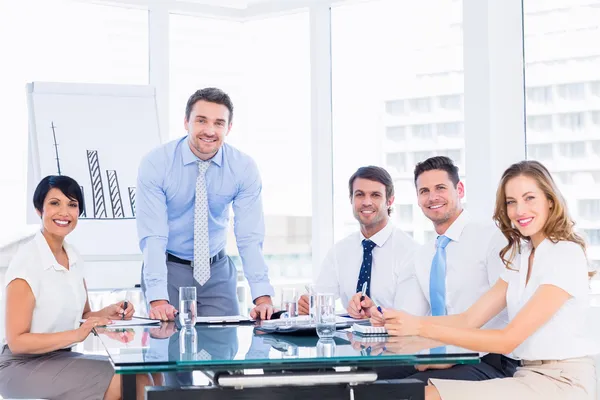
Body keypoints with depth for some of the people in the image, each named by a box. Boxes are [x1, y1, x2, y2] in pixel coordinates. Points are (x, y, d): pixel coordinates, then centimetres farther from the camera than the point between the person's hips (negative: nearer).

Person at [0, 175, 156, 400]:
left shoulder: (73, 257, 6)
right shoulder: (26, 263, -17)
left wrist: (109, 313, -6)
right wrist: (76, 335, -27)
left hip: (61, 357, 7)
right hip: (24, 366, -7)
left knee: (141, 379, -11)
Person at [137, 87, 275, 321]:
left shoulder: (244, 168, -12)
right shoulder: (156, 164, -18)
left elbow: (250, 237, -15)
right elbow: (152, 236, -23)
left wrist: (263, 297, -27)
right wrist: (158, 299, -34)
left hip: (218, 270, 2)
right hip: (168, 268, -2)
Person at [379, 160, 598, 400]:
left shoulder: (567, 255, -13)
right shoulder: (520, 256, 13)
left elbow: (508, 339, -19)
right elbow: (469, 319, 5)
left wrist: (421, 328, -21)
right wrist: (407, 322, -11)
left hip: (563, 381, -7)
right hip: (529, 374, 7)